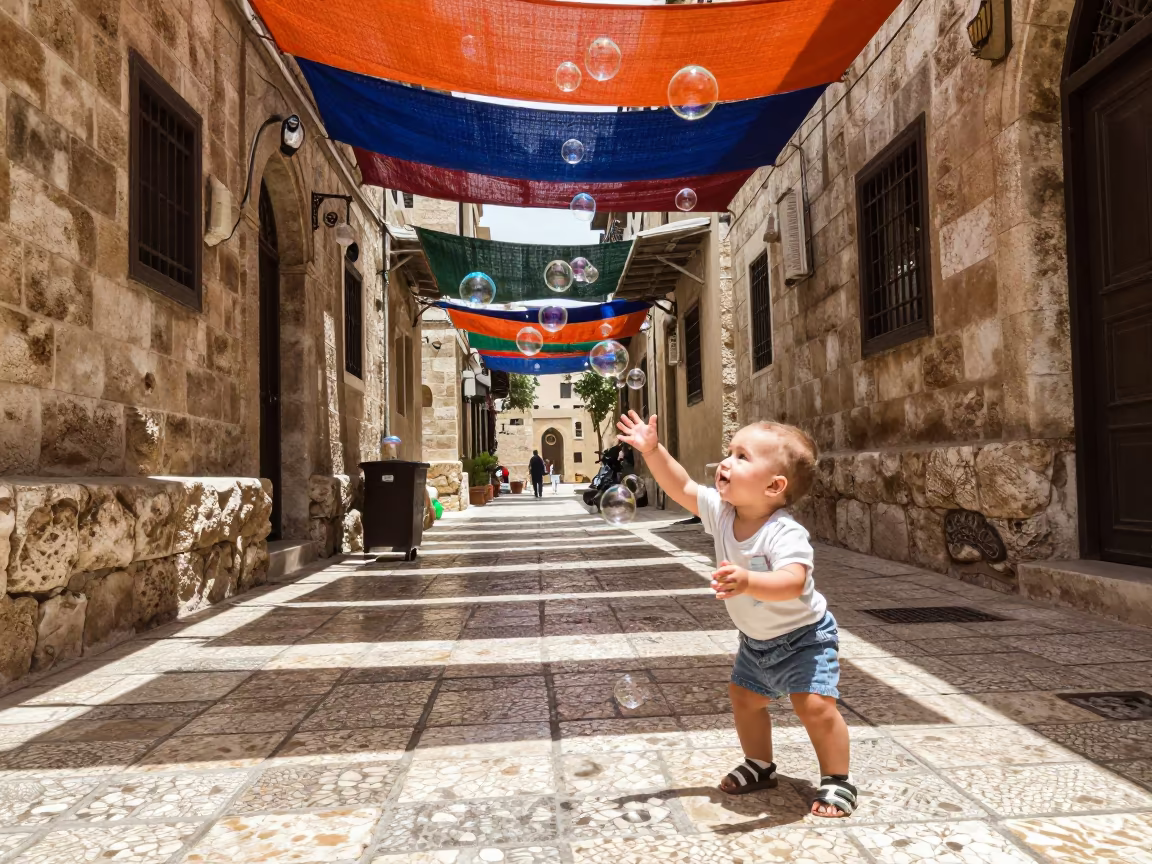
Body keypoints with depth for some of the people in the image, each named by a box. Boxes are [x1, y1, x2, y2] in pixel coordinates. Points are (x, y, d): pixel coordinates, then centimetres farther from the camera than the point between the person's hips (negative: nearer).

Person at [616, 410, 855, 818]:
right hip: (756, 639, 7)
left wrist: (748, 581, -65)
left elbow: (792, 582, -49)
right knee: (744, 697, 15)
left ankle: (837, 781, 7)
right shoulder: (721, 512, -14)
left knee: (814, 705, -15)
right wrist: (653, 450, -21)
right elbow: (681, 487, -9)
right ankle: (759, 766, 35)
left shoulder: (785, 533, -35)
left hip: (804, 636, -7)